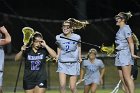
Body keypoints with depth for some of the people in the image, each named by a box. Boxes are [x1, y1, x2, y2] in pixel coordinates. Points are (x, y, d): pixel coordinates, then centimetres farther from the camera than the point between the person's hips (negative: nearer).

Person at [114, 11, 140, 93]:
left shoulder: (126, 28, -10)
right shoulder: (120, 29, 17)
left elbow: (131, 42, -16)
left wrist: (132, 53, -23)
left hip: (125, 53, -9)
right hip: (119, 54, 9)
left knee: (127, 77, -13)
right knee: (122, 78, 7)